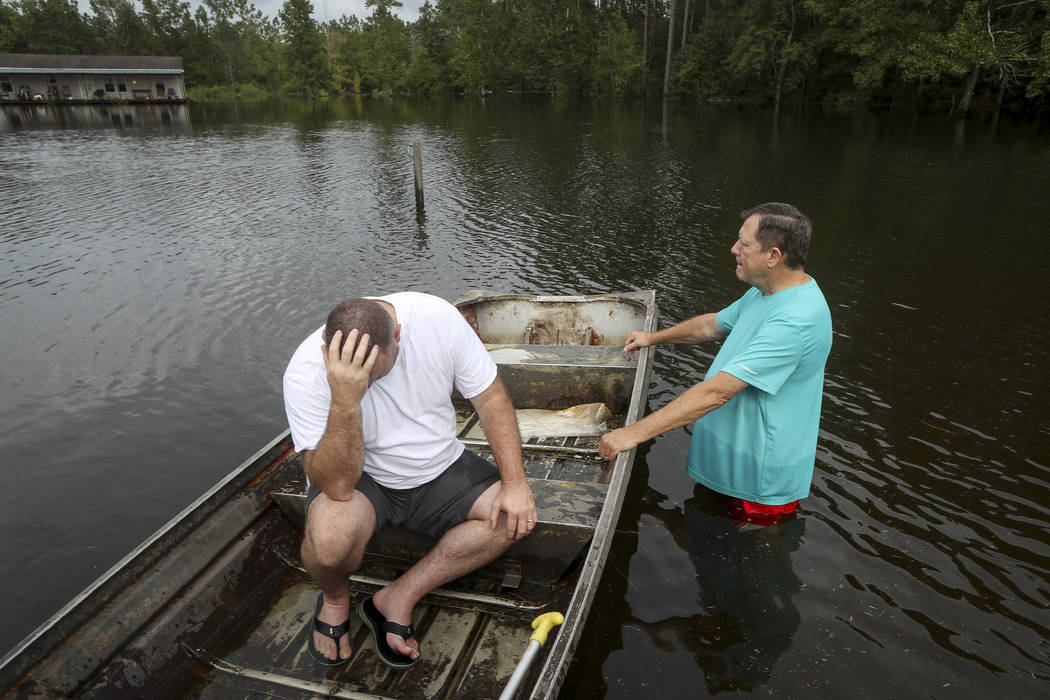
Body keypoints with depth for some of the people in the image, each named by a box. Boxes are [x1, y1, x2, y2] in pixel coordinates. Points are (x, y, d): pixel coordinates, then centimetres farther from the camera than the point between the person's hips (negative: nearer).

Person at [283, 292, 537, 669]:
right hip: (360, 478, -2)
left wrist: (515, 483, -17)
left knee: (517, 516, -17)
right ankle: (334, 597, 5)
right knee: (330, 538, -34)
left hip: (439, 469, 3)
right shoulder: (307, 373, -27)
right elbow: (337, 485, -32)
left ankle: (399, 597, -4)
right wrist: (345, 401, -47)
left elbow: (491, 397, -11)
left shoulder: (437, 318, -23)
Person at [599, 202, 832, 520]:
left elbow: (717, 391, -37)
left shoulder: (796, 318, -33)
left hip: (761, 482, -9)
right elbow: (713, 324, 21)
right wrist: (653, 337, 23)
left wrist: (635, 432, -36)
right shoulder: (767, 291, 2)